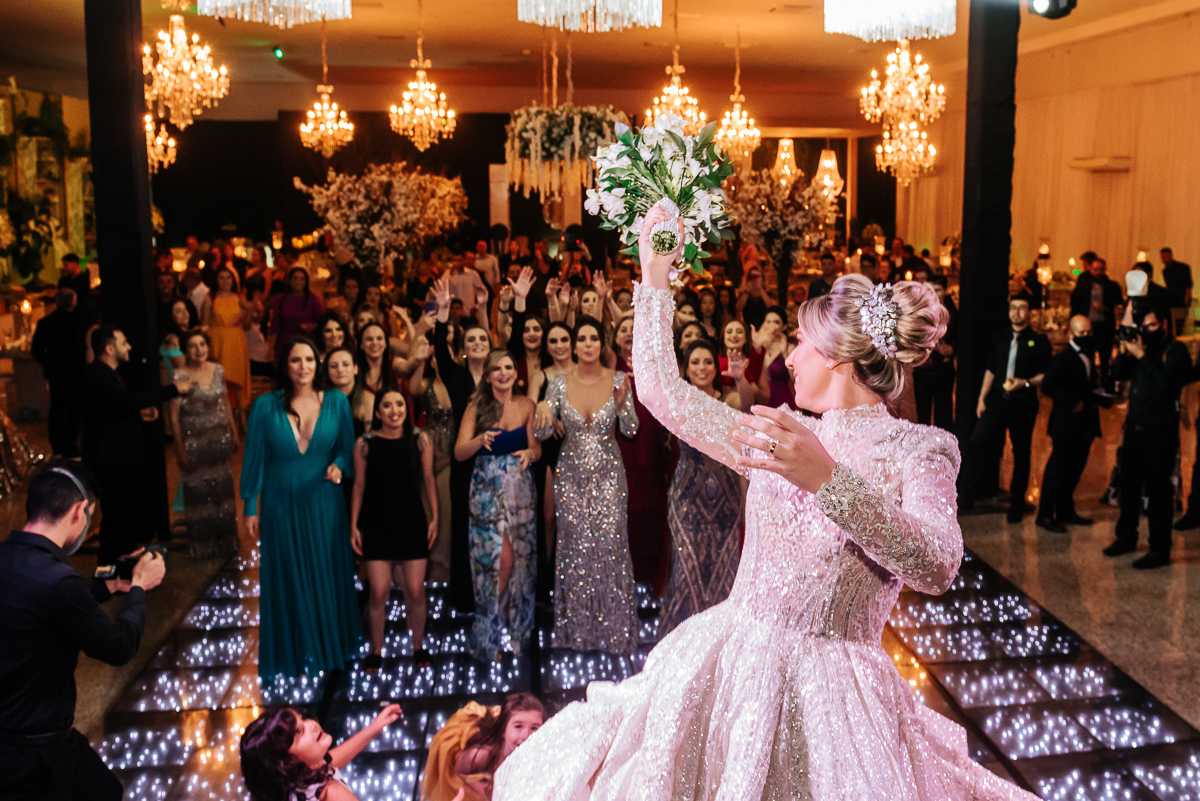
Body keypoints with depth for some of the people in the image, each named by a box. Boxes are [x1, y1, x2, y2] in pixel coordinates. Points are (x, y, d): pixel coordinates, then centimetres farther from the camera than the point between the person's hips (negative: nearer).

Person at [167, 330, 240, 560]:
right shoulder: (179, 375, -11)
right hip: (194, 440, -4)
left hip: (220, 438, 4)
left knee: (222, 488, 11)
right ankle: (201, 545, 22)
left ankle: (224, 540, 27)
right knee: (197, 492, 6)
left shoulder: (218, 370, 2)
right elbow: (173, 414, -10)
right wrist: (179, 448, -11)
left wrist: (234, 432, 10)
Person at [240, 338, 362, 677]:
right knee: (289, 578, 9)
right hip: (281, 505, -1)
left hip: (324, 504, 1)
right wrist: (250, 508, 0)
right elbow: (254, 459, 0)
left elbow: (347, 447, 7)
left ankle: (330, 645, 27)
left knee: (327, 575, 9)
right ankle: (295, 652, 24)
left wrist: (338, 465, -15)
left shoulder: (336, 402, -1)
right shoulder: (265, 406, -5)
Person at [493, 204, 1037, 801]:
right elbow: (660, 389, 14)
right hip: (726, 663, 5)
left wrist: (826, 478, -33)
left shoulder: (920, 449, -5)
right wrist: (655, 277, 18)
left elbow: (937, 567, -23)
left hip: (830, 694, -4)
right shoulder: (781, 436, 10)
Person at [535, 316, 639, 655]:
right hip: (571, 474, 1)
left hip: (608, 474, -1)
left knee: (610, 546, -4)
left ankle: (614, 630, 9)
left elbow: (631, 430, -9)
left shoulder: (618, 380, -4)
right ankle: (578, 630, 17)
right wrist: (543, 413, -23)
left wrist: (622, 404, -28)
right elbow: (543, 433, -2)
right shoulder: (559, 384, -2)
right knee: (575, 547, 5)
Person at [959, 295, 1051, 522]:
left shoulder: (1039, 341, 1)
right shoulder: (999, 338, 14)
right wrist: (982, 398, 11)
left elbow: (1046, 375, 0)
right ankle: (968, 495, -2)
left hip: (1023, 404, -3)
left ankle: (1017, 503, 18)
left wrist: (1025, 383, -17)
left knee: (1021, 453, 5)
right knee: (976, 443, -10)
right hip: (997, 401, 3)